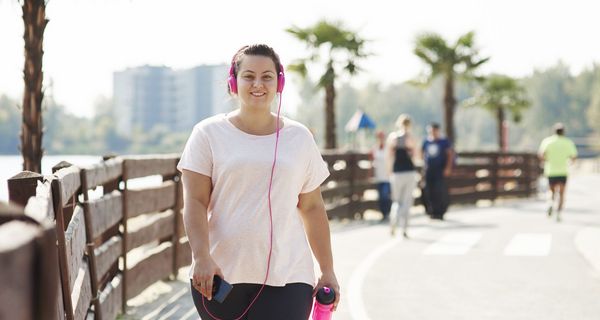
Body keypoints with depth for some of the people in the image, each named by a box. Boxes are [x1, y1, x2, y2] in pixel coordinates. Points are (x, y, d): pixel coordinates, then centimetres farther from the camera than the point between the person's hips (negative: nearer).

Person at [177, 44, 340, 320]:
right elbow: (195, 203, -3)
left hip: (286, 277, 0)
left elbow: (312, 208, 13)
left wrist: (327, 271, 12)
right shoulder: (208, 134, 4)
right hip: (220, 274, 0)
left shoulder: (299, 137, 10)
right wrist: (201, 257, -17)